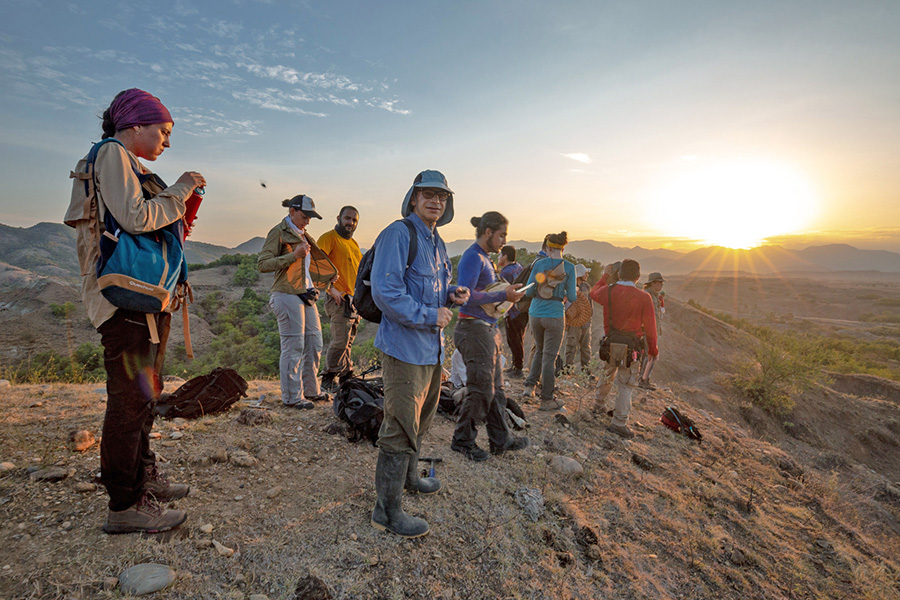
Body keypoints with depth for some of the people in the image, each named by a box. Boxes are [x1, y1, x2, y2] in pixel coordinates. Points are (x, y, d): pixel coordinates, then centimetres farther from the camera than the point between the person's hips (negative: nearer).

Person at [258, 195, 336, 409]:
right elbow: (263, 264, -12)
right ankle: (291, 397, 5)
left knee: (314, 343, 10)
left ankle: (310, 391, 21)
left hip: (306, 295, 8)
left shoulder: (303, 235, 20)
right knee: (293, 346, -5)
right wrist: (294, 255, -17)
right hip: (288, 295, -8)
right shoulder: (278, 232, -4)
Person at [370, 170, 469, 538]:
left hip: (432, 347, 10)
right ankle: (386, 510, 13)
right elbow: (384, 292, -23)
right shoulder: (398, 235, -15)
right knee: (400, 428, -3)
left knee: (421, 419, 24)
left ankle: (408, 476, 45)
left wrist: (453, 296, 3)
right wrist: (429, 315, -21)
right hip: (404, 346, -10)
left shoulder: (437, 243, 15)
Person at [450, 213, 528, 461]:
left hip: (488, 329, 10)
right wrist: (503, 295, -20)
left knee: (495, 387, 16)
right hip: (474, 329, -10)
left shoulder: (484, 258, 16)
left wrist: (507, 291, 8)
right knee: (481, 389, -1)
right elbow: (465, 295, -25)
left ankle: (500, 439, 29)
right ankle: (462, 440, 17)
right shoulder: (473, 257, -14)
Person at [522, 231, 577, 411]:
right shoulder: (569, 268, -5)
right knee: (549, 356, 5)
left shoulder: (539, 264, 0)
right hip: (554, 316, -3)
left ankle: (530, 385, 19)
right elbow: (571, 297, -7)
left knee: (540, 350, 24)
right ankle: (546, 400, 13)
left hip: (535, 314, 3)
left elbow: (528, 291, 0)